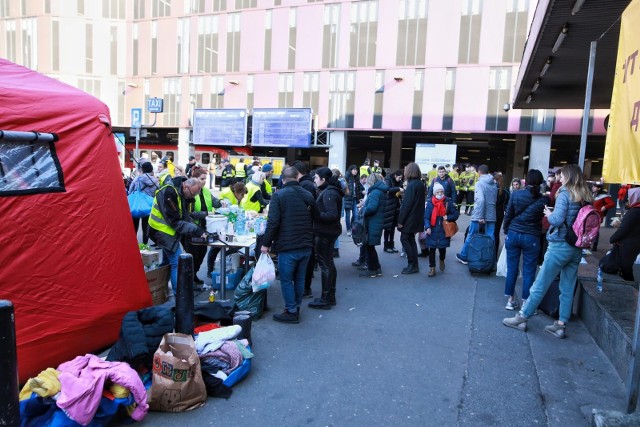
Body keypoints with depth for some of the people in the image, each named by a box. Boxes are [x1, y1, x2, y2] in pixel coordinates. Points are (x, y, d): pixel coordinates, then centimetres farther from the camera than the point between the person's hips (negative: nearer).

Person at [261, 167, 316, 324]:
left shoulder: (279, 195, -9)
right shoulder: (308, 195, 10)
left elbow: (273, 222, -15)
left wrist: (266, 243, -6)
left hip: (287, 247, -6)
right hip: (306, 246, 6)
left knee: (286, 280, 6)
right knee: (299, 278, 16)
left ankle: (291, 312, 11)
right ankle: (296, 308, 28)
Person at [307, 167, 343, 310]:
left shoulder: (328, 193, -19)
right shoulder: (330, 191, 11)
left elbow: (332, 214, -26)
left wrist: (314, 214, -21)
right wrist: (315, 212, 5)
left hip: (324, 233, -10)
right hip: (329, 231, 10)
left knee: (324, 264, -2)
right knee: (329, 263, 16)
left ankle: (325, 299, 7)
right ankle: (331, 296, 27)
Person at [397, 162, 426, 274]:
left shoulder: (411, 185, -18)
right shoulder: (421, 184, 9)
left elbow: (406, 204, -20)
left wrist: (400, 220, -16)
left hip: (409, 218, -9)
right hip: (417, 218, 9)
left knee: (404, 239, 0)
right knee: (411, 240, 15)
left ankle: (412, 265, 1)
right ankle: (414, 265, 18)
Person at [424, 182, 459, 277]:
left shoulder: (448, 202, -4)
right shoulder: (430, 202, -6)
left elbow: (456, 215, 2)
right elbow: (426, 217, -8)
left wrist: (448, 217, -16)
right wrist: (427, 227, -23)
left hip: (444, 231, 1)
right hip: (432, 231, 0)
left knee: (442, 247, 9)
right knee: (432, 249, -1)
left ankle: (442, 260, 43)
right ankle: (432, 268, 12)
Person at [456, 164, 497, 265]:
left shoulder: (480, 183, -10)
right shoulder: (494, 184, 9)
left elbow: (481, 200, -21)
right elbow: (495, 200, 11)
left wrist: (480, 216, -21)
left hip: (479, 216, -5)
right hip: (491, 215, 5)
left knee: (471, 236, 10)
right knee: (490, 238, 6)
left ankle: (464, 256, 22)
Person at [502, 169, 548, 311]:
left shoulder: (515, 195, -4)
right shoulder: (544, 199, -8)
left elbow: (508, 215, 1)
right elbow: (544, 219, 4)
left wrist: (506, 232, 12)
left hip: (513, 234, 2)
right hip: (531, 238, -2)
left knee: (512, 269, 10)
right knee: (528, 272, 6)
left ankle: (511, 299, 19)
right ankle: (526, 302, 11)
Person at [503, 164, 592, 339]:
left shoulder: (565, 193, -11)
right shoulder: (585, 196, 8)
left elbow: (557, 219, -22)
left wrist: (549, 214, -1)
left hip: (560, 246, -6)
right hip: (577, 248, 7)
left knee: (540, 285, 2)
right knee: (568, 289, 10)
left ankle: (522, 318, 12)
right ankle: (561, 325, 17)